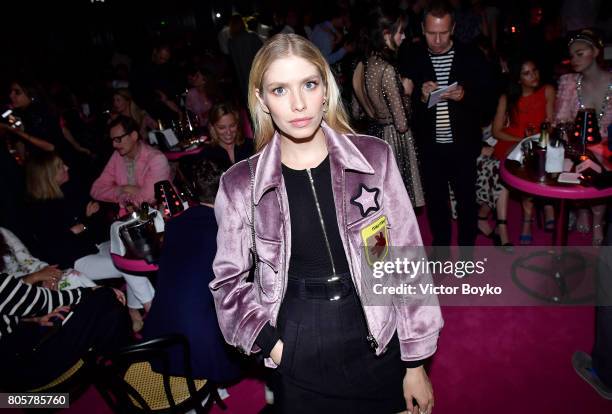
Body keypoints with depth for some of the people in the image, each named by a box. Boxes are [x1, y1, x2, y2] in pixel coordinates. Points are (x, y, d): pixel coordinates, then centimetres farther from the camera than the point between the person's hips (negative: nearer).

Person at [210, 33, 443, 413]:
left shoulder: (374, 157, -8)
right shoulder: (240, 185, -7)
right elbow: (229, 280, 4)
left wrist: (416, 362, -2)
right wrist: (269, 342, -7)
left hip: (381, 351, 1)